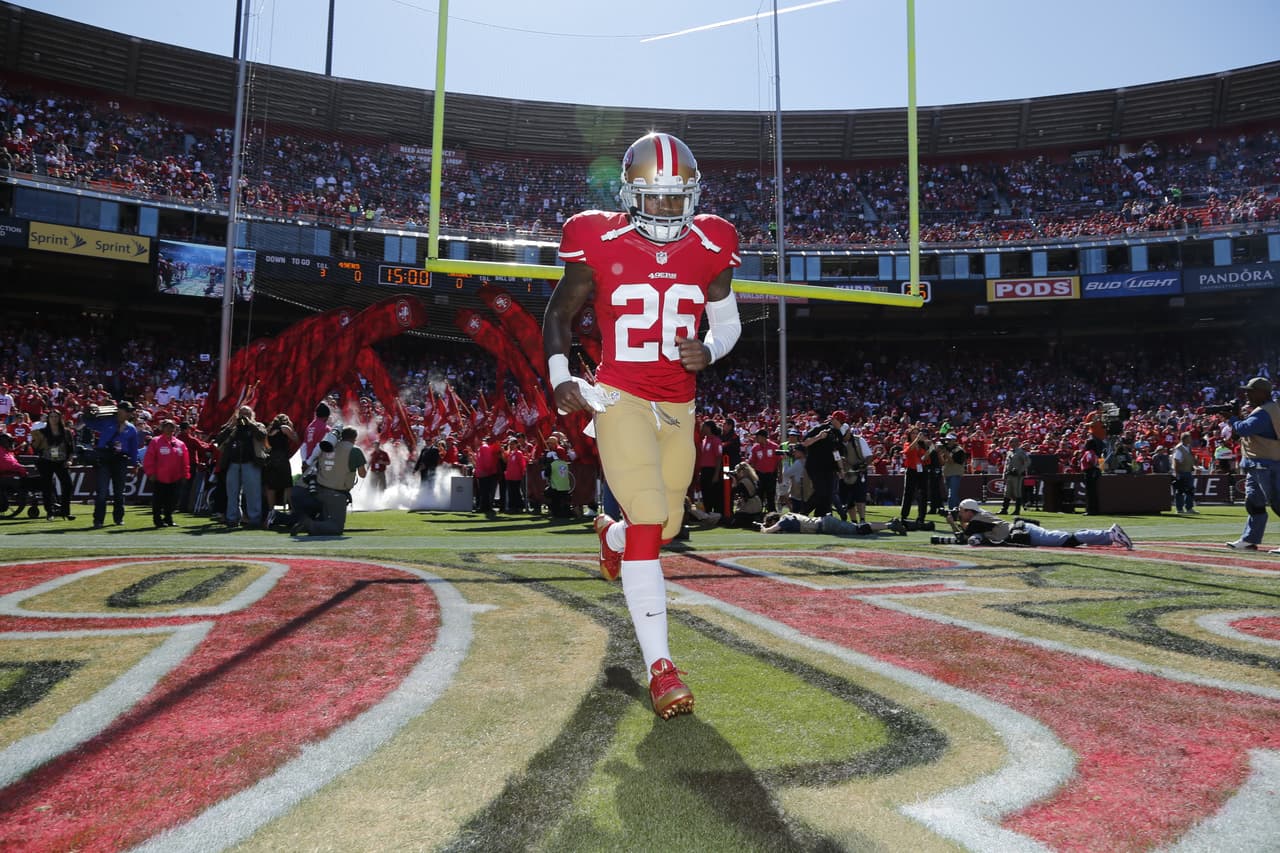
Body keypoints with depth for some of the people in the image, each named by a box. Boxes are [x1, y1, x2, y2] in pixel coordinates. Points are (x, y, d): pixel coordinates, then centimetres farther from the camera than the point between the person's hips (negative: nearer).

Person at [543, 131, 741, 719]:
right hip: (621, 399, -4)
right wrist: (560, 377, -11)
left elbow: (728, 322, 12)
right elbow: (559, 314, 5)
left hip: (677, 406, 4)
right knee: (648, 521, -17)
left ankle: (611, 534, 51)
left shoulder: (709, 250, 0)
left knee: (665, 526, 13)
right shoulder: (601, 246, -8)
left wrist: (709, 350, -11)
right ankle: (659, 668, -10)